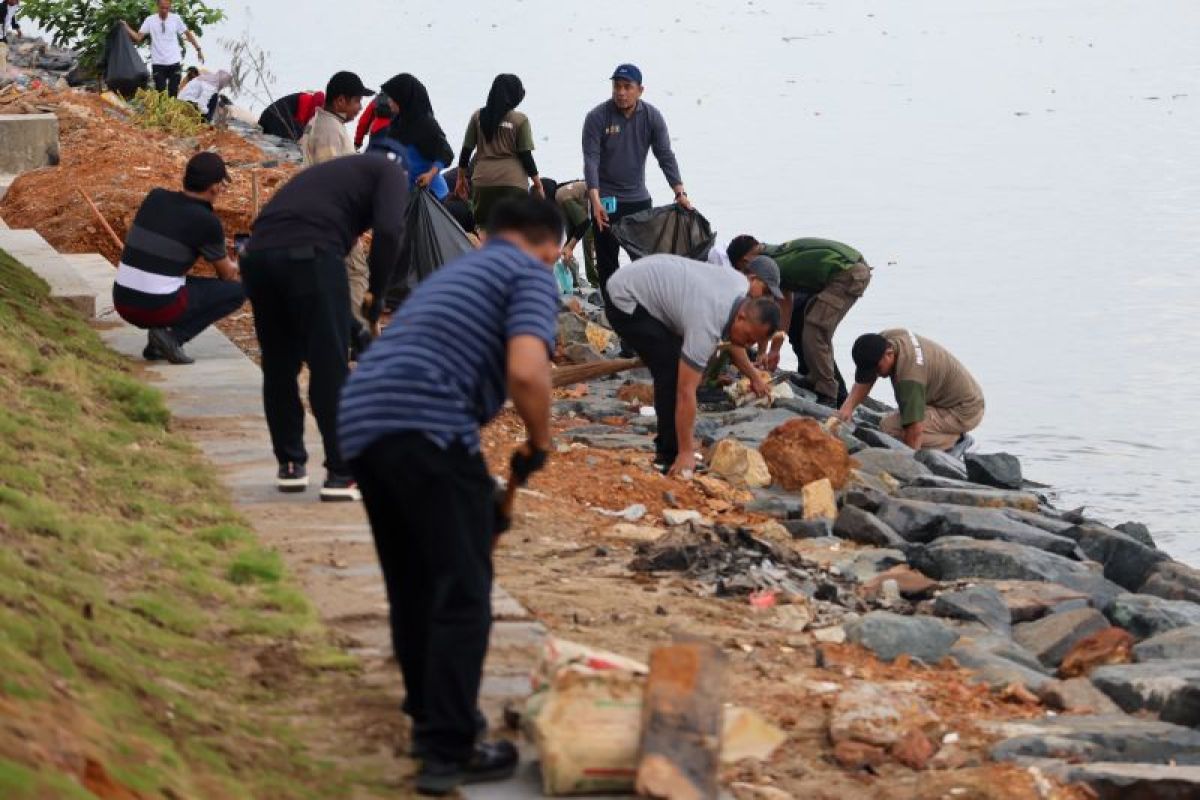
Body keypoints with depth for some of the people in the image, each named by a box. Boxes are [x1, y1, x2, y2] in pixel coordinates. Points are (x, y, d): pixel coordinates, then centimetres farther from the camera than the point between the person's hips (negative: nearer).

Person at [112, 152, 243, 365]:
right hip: (159, 307, -7)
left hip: (123, 303, 7)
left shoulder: (155, 198, 7)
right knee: (237, 291, 8)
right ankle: (174, 337, -4)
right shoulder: (207, 222, -8)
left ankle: (156, 345, 12)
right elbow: (227, 275, 9)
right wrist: (233, 267, 35)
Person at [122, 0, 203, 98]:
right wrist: (126, 27, -16)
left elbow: (188, 34, 8)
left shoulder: (176, 19, -1)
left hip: (174, 62, 0)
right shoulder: (150, 20, -2)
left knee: (173, 92, 4)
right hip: (158, 63, 0)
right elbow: (138, 37, -4)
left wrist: (198, 49, 7)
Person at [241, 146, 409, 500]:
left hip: (258, 254, 7)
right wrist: (377, 293, 6)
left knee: (279, 367, 19)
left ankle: (290, 466, 27)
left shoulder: (332, 170, 38)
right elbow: (388, 230, -4)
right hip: (310, 255, -6)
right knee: (331, 369, 1)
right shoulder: (390, 172, 18)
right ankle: (342, 474, 3)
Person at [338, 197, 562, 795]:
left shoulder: (456, 271, 32)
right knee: (463, 590, -1)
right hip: (426, 426, -8)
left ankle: (431, 716, 33)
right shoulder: (531, 274, 6)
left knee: (412, 584, 22)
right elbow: (526, 372, -13)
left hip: (361, 421, 8)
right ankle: (448, 750, -2)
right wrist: (539, 442, 6)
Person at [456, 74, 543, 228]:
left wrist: (461, 178, 21)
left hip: (484, 180, 3)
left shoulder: (478, 116, 6)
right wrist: (538, 183, 8)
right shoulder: (520, 120, -3)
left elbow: (466, 151, 9)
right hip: (513, 181, -3)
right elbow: (526, 156, -3)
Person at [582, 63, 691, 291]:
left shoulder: (652, 117, -1)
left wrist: (680, 193, -14)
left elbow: (666, 156, -2)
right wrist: (595, 201, -27)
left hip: (639, 198, 3)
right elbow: (591, 160, -16)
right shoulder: (597, 117, -11)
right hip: (606, 200, -3)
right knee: (607, 260, -2)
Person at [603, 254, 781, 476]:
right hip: (624, 300, -10)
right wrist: (685, 453, -29)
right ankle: (670, 454, -8)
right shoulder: (706, 324, -32)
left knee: (679, 368, 10)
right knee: (672, 372, -16)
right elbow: (686, 392, -31)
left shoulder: (741, 284, -9)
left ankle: (667, 443, 19)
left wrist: (753, 376, 13)